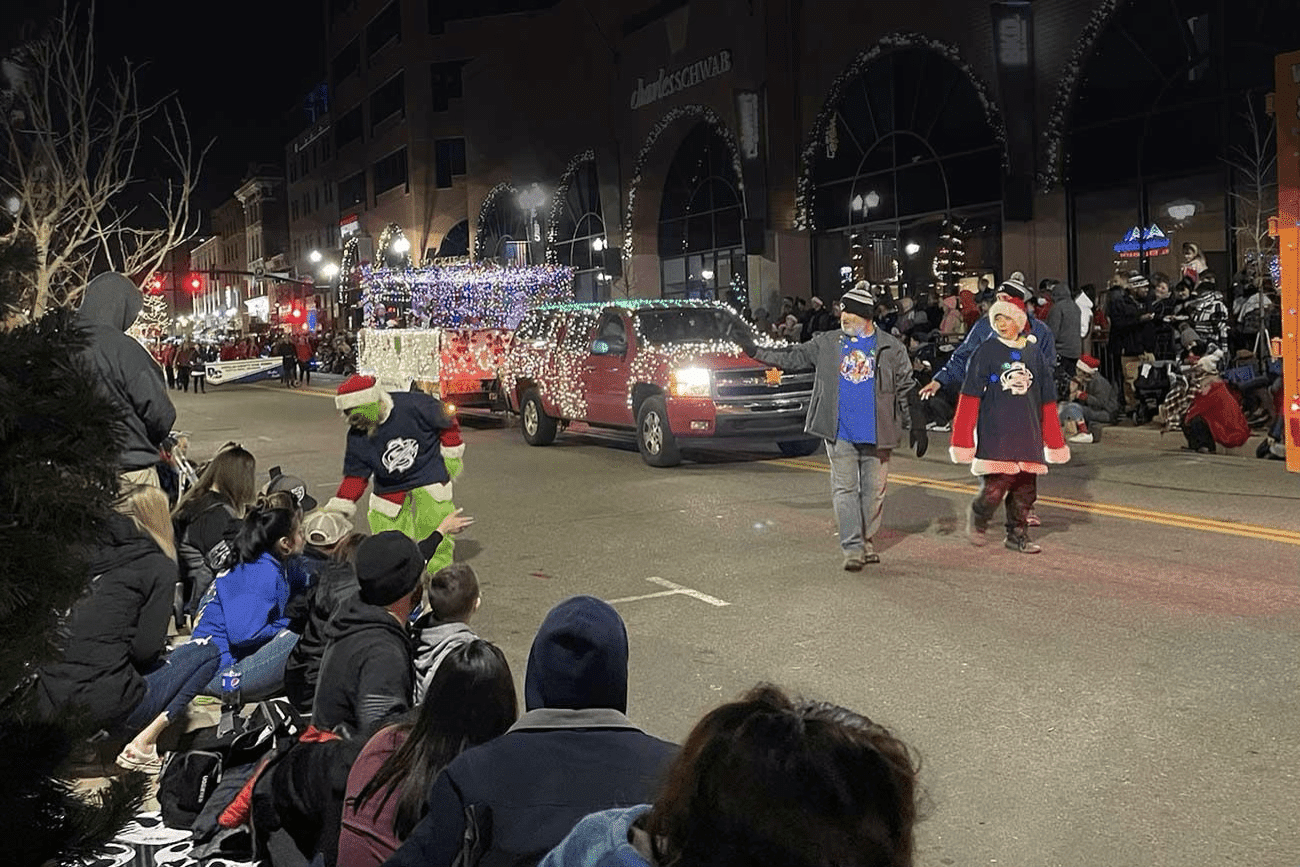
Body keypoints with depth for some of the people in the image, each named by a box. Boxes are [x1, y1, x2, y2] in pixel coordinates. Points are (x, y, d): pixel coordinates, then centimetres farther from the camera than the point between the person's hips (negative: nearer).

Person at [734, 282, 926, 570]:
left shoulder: (891, 348, 2)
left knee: (874, 490, 7)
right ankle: (852, 547, 3)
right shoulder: (827, 343, 6)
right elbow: (794, 357, 9)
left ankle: (867, 540, 25)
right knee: (845, 489, -1)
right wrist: (756, 351, 2)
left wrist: (917, 427, 4)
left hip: (876, 434, -1)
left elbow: (907, 390, 6)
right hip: (839, 432, 1)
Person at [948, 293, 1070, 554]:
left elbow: (1047, 399, 16)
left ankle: (1018, 534, 19)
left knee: (1025, 488, 5)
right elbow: (970, 397, -4)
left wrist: (1054, 439, 16)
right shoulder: (986, 352, 0)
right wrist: (962, 439, -10)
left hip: (1028, 432, 4)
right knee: (995, 484, -10)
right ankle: (977, 521, 17)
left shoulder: (1034, 352, 11)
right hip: (995, 432, -4)